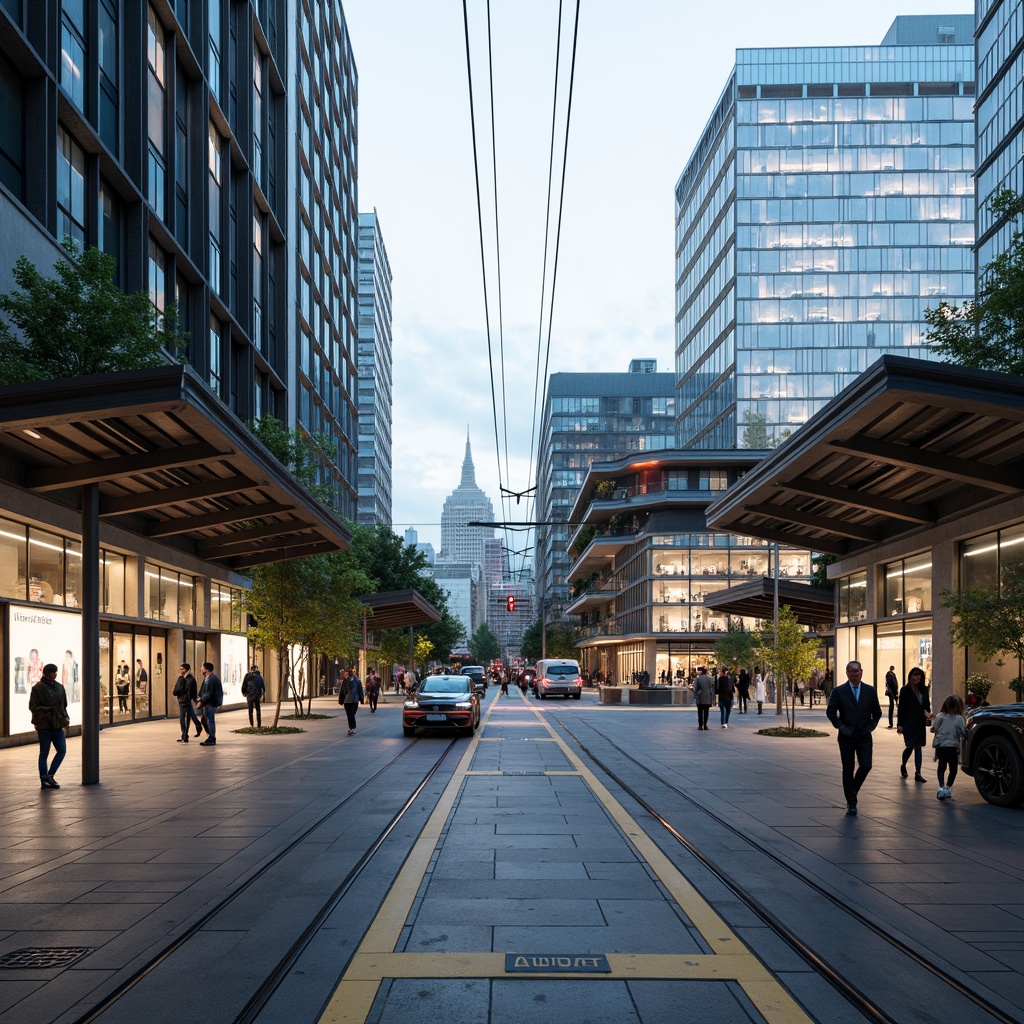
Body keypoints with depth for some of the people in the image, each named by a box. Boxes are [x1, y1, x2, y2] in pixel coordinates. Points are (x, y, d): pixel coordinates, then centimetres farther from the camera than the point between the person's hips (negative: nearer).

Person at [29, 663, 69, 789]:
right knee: (44, 753, 3)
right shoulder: (37, 688, -7)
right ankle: (44, 781, 10)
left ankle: (49, 776, 7)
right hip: (44, 725, -5)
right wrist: (48, 711, -22)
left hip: (57, 725, 6)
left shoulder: (59, 687, 10)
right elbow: (33, 706, -10)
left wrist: (65, 718, 4)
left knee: (62, 750, -2)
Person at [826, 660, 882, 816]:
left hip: (864, 737, 1)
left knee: (866, 766, -9)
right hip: (846, 737, -1)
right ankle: (851, 804, 11)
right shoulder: (839, 691, -3)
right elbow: (830, 711, 1)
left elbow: (877, 712, 12)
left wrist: (872, 726, -1)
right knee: (848, 770, 3)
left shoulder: (870, 691, 4)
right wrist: (840, 726, -8)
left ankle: (853, 789, 21)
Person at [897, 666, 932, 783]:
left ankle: (918, 774, 3)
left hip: (920, 723, 4)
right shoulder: (905, 690, -5)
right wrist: (900, 724, -10)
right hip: (908, 723, -4)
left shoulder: (923, 690, 8)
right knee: (910, 746, -6)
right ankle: (903, 765, 23)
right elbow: (901, 707, -6)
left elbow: (927, 704, 15)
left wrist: (927, 712, -7)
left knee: (918, 747, 3)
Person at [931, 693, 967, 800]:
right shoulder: (959, 718, -8)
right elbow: (963, 733, -6)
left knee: (942, 767, 16)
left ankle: (942, 787, -3)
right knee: (953, 769, 15)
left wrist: (933, 719, 18)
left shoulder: (940, 716, -3)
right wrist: (967, 725, 10)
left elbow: (933, 729, 2)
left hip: (940, 746, 2)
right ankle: (947, 787, 5)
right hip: (952, 747, -2)